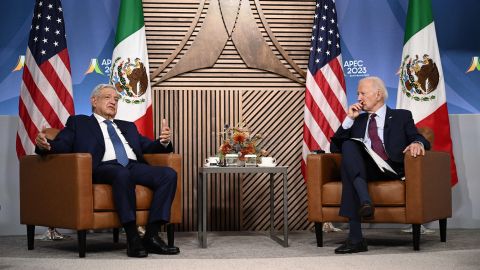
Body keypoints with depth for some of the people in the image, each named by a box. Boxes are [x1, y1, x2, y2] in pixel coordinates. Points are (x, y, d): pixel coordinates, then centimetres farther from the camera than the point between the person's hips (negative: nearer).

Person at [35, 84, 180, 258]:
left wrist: (163, 142, 2)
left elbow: (148, 147, 26)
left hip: (134, 166, 5)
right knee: (122, 174, -40)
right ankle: (132, 238, -36)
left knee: (169, 174, -24)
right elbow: (61, 146, 8)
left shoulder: (127, 126, 35)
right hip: (104, 168, -5)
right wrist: (46, 145, -16)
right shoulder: (78, 122, 23)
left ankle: (151, 236, -26)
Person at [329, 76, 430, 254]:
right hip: (361, 168, 3)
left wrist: (417, 143, -19)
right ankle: (365, 200, -45)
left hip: (391, 169, -3)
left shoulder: (401, 116, 20)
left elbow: (419, 139, 6)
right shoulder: (357, 120, 28)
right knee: (348, 145, -29)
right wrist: (349, 119, 10)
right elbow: (335, 148, 19)